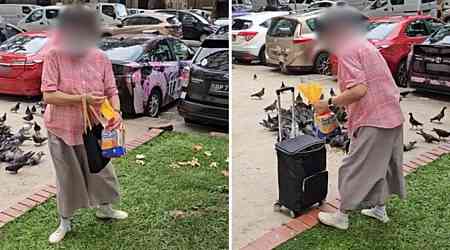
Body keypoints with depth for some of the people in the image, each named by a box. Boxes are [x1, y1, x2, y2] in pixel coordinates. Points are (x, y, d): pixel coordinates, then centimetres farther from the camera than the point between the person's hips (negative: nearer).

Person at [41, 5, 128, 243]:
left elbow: (111, 91, -3)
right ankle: (64, 223, 32)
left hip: (93, 129, 3)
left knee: (101, 171, 16)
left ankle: (104, 208, 42)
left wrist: (116, 113, -22)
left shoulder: (100, 58, -6)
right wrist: (82, 99, -29)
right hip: (62, 130, -2)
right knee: (67, 177, 12)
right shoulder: (54, 56, -15)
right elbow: (48, 96, -20)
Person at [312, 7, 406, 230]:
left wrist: (329, 103, -15)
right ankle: (379, 209, 33)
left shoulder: (347, 51, -14)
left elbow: (358, 90, -25)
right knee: (380, 165, 20)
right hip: (392, 117, 10)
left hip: (373, 121, -10)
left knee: (354, 169, 2)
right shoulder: (364, 45, 16)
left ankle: (341, 216, 13)